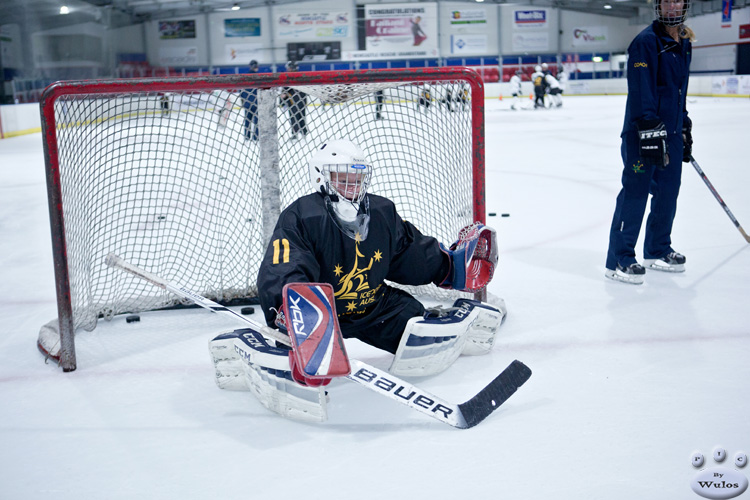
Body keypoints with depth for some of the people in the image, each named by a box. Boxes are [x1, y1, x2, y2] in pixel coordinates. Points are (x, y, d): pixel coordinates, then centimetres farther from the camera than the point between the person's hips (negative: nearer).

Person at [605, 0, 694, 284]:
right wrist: (650, 132, -27)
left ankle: (658, 252, 27)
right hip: (642, 133, -8)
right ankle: (619, 260, 0)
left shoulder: (684, 44, 15)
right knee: (635, 193, -7)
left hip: (671, 133, 8)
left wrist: (685, 128, 25)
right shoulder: (646, 42, -12)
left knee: (668, 192, 12)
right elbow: (641, 91, -21)